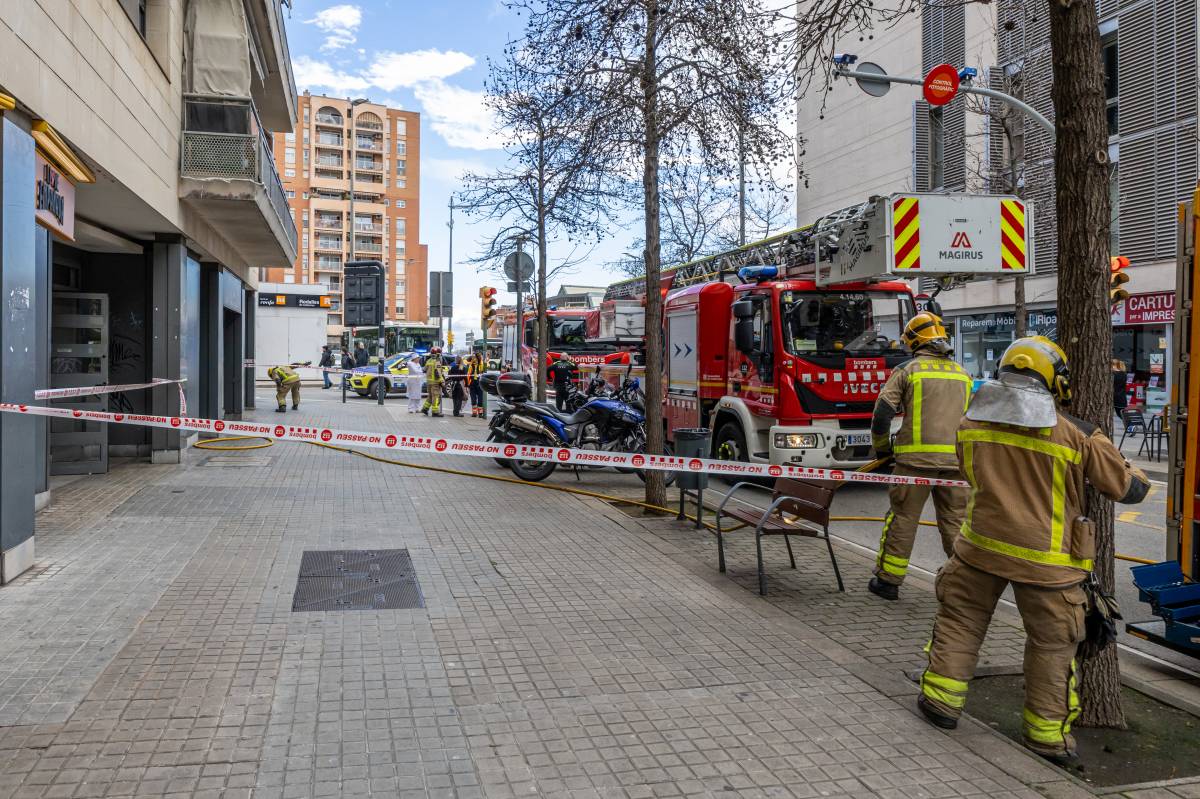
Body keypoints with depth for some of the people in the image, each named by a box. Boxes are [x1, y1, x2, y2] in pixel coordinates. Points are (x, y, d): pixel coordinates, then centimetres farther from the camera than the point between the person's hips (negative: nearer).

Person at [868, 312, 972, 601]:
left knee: (902, 518, 4)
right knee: (955, 520, 12)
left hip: (916, 458, -4)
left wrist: (882, 447, 9)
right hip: (956, 459, 4)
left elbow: (882, 412, -5)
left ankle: (888, 580, 11)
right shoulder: (962, 374, 16)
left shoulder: (907, 370, 1)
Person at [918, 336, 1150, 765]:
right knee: (1052, 642, 13)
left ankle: (942, 697, 24)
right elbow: (1127, 488, -1)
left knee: (959, 618, 20)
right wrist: (1141, 479, 22)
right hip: (1044, 558, -2)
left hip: (981, 545, 3)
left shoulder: (973, 420, -2)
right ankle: (1047, 731, 23)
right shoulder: (1078, 435, -12)